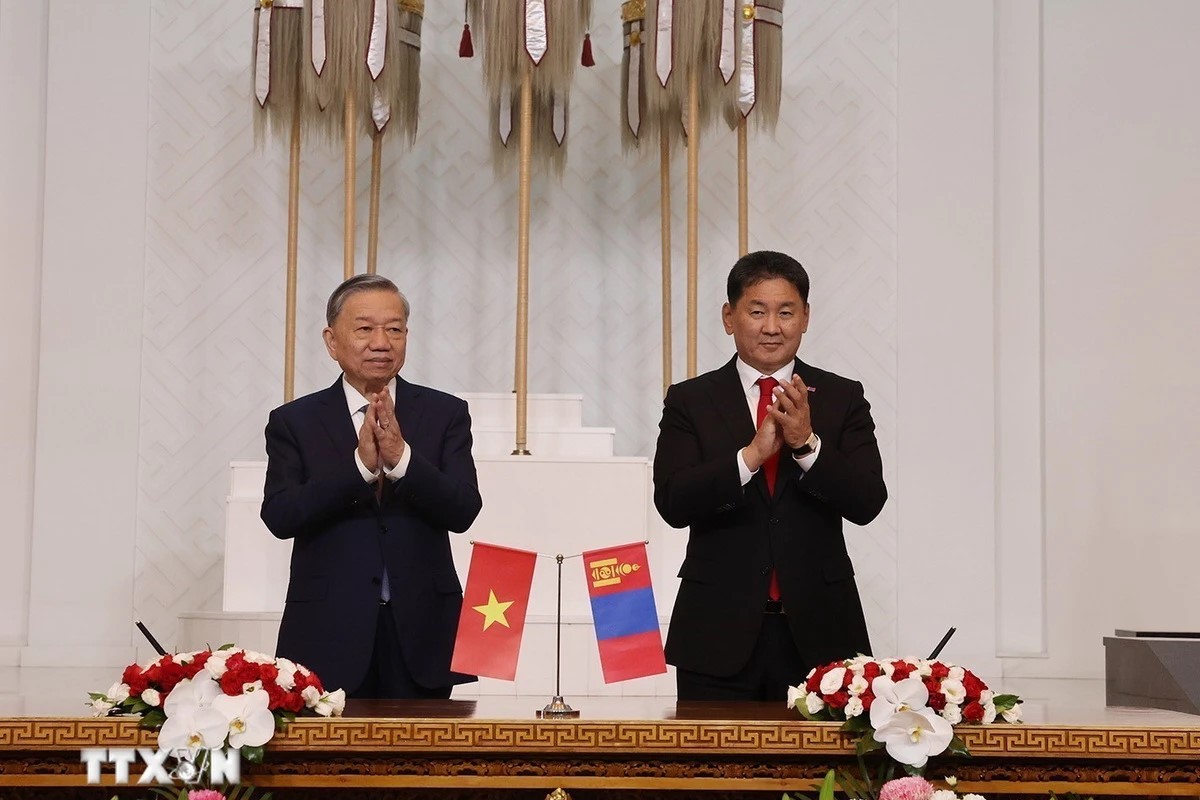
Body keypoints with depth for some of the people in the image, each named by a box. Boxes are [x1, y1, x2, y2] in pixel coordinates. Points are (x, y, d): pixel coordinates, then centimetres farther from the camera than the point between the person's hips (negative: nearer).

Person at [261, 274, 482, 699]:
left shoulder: (445, 414, 6)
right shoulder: (294, 421, 4)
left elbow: (463, 511, -5)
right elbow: (279, 517, -8)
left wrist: (401, 458, -20)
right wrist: (360, 464, -18)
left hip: (421, 634, 1)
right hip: (328, 636, -1)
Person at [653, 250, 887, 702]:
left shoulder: (843, 399, 6)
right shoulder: (690, 401, 4)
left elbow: (868, 503, -4)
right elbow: (672, 503, -9)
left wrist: (807, 444, -19)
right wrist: (752, 454, -21)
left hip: (819, 632, 1)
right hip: (720, 635, -1)